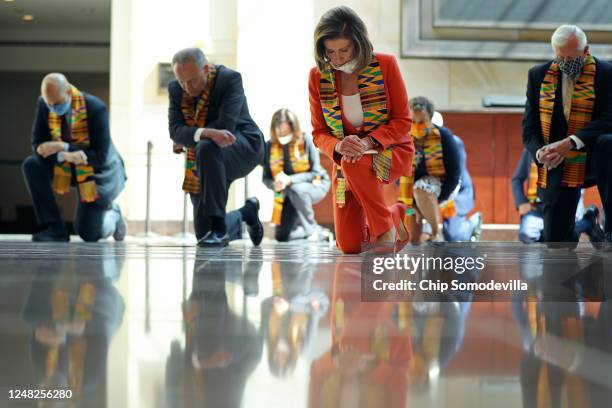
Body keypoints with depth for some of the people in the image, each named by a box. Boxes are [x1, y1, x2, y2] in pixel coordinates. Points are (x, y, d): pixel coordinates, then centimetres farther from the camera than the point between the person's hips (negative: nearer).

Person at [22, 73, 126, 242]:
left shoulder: (95, 108, -27)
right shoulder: (45, 104, -14)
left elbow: (100, 156, -27)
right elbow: (38, 144, -12)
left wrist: (63, 147, -35)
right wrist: (63, 156, -33)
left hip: (98, 172, -4)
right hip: (66, 167, 4)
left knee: (88, 234, -6)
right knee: (31, 165, -25)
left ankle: (111, 215, 31)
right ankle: (55, 228, -16)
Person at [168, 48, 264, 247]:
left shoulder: (230, 79, -19)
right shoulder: (175, 88, -5)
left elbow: (225, 125, -28)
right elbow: (175, 131, -16)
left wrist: (186, 141, -17)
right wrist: (207, 133, -37)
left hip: (243, 147, -5)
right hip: (208, 160, 6)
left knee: (207, 148, -40)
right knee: (203, 232, -1)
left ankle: (219, 227, -32)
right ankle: (245, 213, 32)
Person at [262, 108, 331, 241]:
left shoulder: (306, 141, -18)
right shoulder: (270, 146, -10)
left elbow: (315, 172, -21)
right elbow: (266, 178, -5)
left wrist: (290, 180, -36)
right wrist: (275, 185, -30)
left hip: (315, 185, -4)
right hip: (289, 193, 4)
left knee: (295, 190, -39)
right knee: (282, 236, -8)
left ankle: (312, 229, -17)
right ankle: (318, 232, 19)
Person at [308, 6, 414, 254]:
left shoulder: (385, 65, -12)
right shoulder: (318, 76, -6)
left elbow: (402, 121, -9)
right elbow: (318, 133, -2)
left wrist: (369, 142, -27)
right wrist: (338, 146, -25)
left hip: (391, 151, -3)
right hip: (346, 161, 3)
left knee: (354, 164, -39)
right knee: (349, 246, -4)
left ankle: (385, 229, -15)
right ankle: (396, 216, 28)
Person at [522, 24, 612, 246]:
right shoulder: (539, 75, 5)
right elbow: (529, 128, 4)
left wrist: (570, 142, -29)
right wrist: (540, 153, -18)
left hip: (592, 158, -2)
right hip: (556, 168, 3)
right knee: (555, 238, -3)